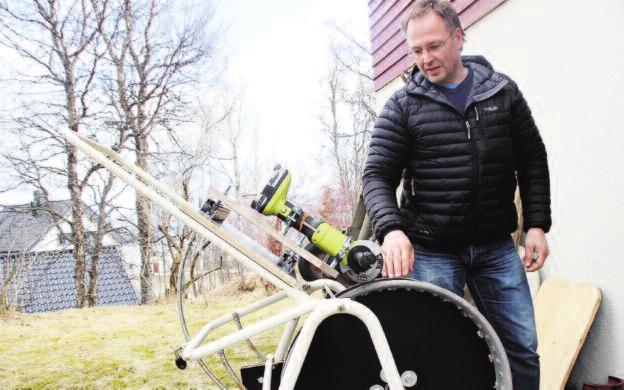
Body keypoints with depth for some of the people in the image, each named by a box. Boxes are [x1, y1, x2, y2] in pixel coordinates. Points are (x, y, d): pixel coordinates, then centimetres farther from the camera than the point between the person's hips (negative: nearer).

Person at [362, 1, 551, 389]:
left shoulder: (503, 91, 4)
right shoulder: (402, 107, -3)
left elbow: (532, 160, 9)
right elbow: (378, 176, -8)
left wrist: (537, 225, 1)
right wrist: (391, 229, -26)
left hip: (497, 248, 2)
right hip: (432, 253, -2)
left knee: (522, 348, 7)